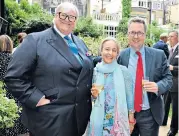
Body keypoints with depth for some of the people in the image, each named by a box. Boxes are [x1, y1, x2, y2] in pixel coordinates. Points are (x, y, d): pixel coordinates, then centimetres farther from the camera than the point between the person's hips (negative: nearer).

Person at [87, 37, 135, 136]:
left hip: (119, 119, -2)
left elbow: (129, 96, -2)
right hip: (99, 118, 2)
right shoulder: (95, 71, 0)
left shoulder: (123, 71, -8)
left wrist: (131, 120, 0)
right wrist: (94, 94, -11)